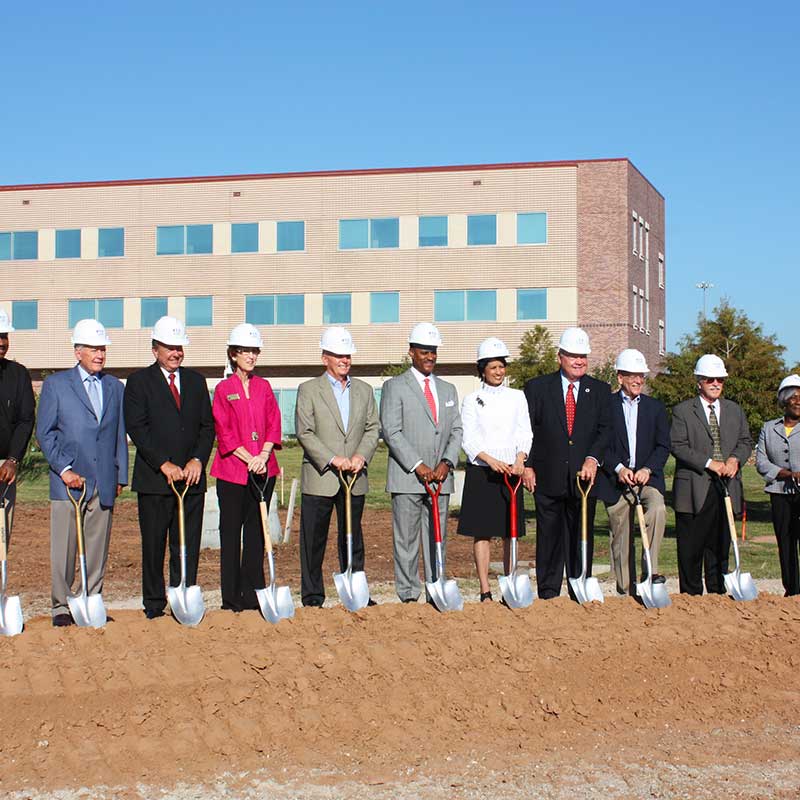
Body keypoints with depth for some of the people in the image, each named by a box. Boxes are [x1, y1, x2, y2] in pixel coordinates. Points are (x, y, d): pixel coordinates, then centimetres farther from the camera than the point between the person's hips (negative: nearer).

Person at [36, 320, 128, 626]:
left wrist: (120, 476, 10)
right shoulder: (55, 384, 4)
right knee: (63, 548, -2)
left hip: (104, 482, 3)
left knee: (98, 548, 6)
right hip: (68, 480, -3)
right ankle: (61, 607, 6)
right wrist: (64, 469, -9)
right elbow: (45, 432, 0)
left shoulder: (115, 386, 14)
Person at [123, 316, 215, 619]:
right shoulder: (139, 381, 1)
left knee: (188, 548, 4)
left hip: (191, 477, 4)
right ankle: (154, 606, 11)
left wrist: (197, 460, -4)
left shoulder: (196, 380, 15)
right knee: (154, 546, 2)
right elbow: (136, 428, -7)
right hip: (153, 479, -3)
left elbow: (207, 426, 12)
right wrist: (164, 464, -14)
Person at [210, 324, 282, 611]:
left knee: (256, 532, 7)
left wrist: (263, 456, -10)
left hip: (264, 469, 3)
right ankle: (231, 598, 6)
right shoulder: (223, 389, 1)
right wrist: (249, 459, -14)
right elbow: (224, 432, -5)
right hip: (232, 469, -3)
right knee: (231, 532, 1)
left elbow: (274, 424, 6)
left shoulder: (264, 387, 11)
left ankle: (253, 594, 13)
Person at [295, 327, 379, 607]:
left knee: (353, 539, 10)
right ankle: (312, 595, 8)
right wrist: (332, 459, -17)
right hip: (319, 478, -4)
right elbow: (304, 433, -7)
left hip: (355, 479, 4)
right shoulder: (308, 390, 0)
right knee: (313, 539, 0)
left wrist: (361, 456, -9)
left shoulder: (364, 390, 13)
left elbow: (373, 428, 9)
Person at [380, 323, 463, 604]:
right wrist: (418, 466, -15)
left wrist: (446, 463, -6)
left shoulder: (448, 389, 18)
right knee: (406, 541, -2)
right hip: (407, 477, -5)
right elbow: (391, 432, -8)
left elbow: (456, 431, 12)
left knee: (438, 538, 7)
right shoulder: (394, 386, 0)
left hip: (440, 477, 5)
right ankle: (408, 596, 4)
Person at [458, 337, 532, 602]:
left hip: (511, 471, 2)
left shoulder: (517, 397, 10)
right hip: (480, 472, -2)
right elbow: (468, 439, -4)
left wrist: (520, 459, -15)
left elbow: (525, 433, 4)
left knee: (510, 533, 4)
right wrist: (490, 460, -20)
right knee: (482, 533, -2)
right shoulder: (472, 400, 4)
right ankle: (485, 591, 2)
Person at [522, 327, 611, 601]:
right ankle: (547, 595, 8)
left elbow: (605, 429, 4)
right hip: (548, 478, -1)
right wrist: (527, 465, -3)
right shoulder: (537, 387, 6)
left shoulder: (600, 390, 10)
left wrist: (593, 459, -11)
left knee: (582, 539, 5)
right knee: (549, 540, 2)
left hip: (584, 476, 2)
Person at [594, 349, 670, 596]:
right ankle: (626, 590, 10)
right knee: (621, 536, 1)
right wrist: (618, 468, -12)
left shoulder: (655, 407, 13)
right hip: (615, 481, -1)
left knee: (658, 510, -29)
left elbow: (663, 446, 8)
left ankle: (650, 570, -21)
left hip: (647, 476, 1)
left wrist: (648, 469, -9)